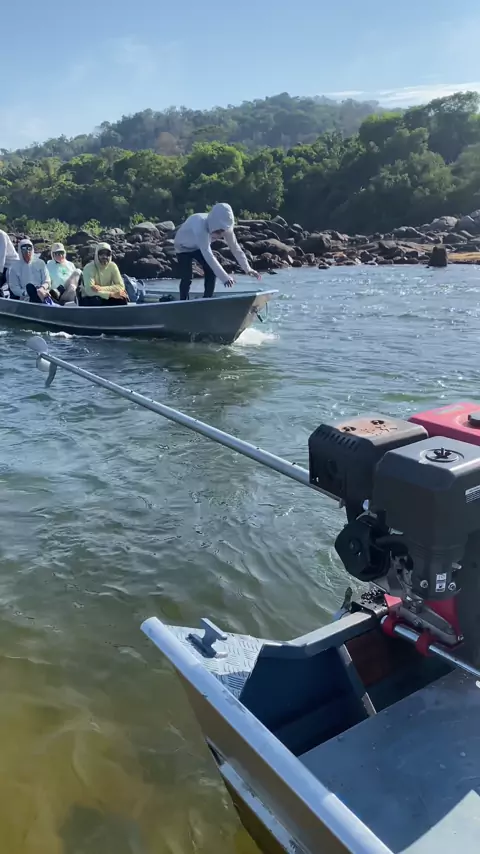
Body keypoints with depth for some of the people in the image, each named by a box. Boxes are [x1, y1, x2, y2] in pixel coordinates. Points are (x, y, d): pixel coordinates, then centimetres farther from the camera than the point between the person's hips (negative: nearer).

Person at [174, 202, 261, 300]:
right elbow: (208, 256, -51)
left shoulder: (225, 227, -25)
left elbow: (235, 248, -20)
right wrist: (224, 277, -57)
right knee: (187, 277, -17)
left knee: (211, 272, -8)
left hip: (201, 247, 6)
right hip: (184, 247, -6)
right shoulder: (200, 227, -45)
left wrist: (247, 269, -31)